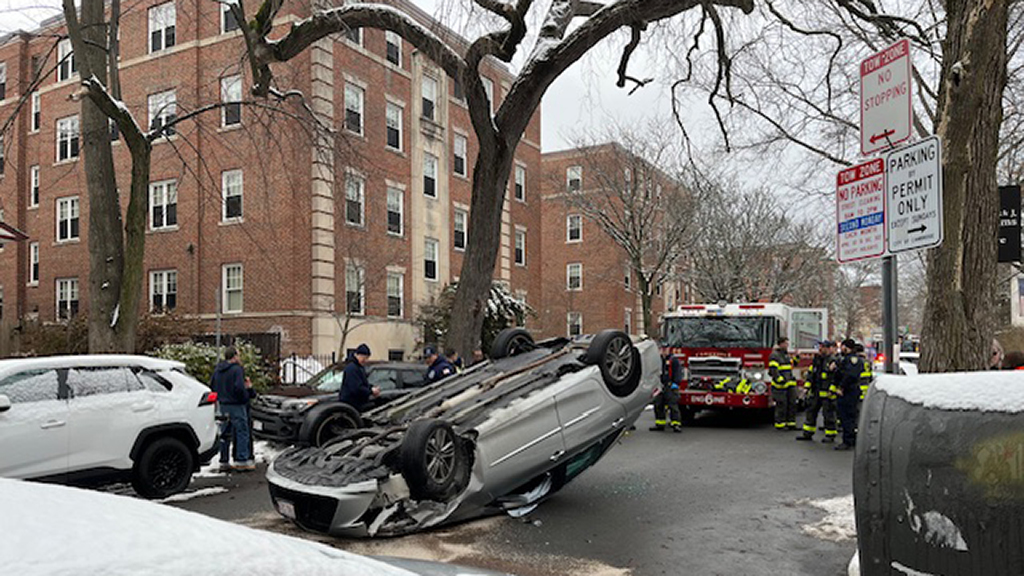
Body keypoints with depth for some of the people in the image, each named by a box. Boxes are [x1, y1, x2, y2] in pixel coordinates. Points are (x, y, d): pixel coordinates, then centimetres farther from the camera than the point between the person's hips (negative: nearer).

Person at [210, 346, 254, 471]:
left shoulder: (217, 370, 10)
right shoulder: (236, 369, -16)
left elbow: (212, 386, 13)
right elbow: (239, 388, -24)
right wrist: (246, 392, -7)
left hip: (222, 406, 8)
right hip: (236, 406, -8)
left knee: (225, 434, 13)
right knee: (242, 432, 0)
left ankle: (224, 461, 17)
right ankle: (241, 461, 0)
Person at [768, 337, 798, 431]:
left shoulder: (787, 355, 17)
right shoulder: (775, 355, -11)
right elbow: (773, 370, -18)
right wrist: (781, 380, -24)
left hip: (790, 385, 9)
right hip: (780, 385, -8)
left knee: (792, 404, 8)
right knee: (781, 405, -5)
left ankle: (791, 424, 15)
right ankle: (779, 424, 4)